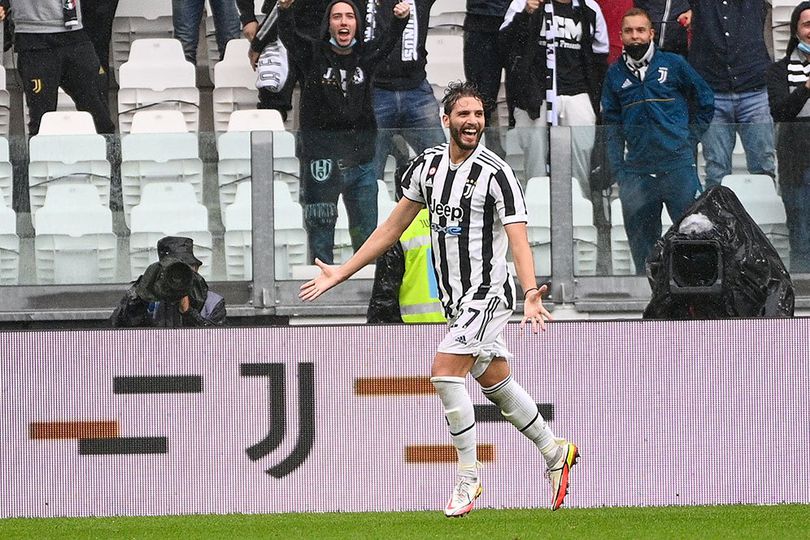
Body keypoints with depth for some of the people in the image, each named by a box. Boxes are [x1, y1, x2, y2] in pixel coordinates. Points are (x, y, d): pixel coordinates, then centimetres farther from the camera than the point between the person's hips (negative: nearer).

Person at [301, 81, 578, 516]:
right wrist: (340, 274, 15)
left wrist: (530, 295, -36)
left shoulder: (496, 173, -14)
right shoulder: (427, 165, 5)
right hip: (454, 298, 7)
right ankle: (555, 453, 32)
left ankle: (468, 477, -8)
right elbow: (393, 228, 14)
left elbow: (518, 240, -20)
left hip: (488, 292, -6)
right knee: (497, 384, 13)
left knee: (445, 372, -19)